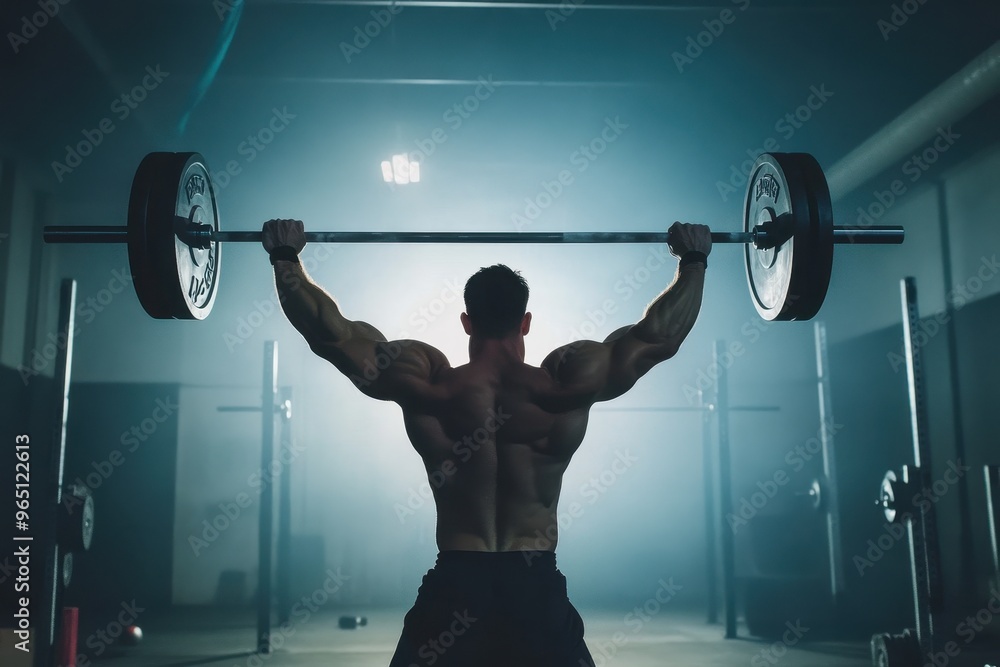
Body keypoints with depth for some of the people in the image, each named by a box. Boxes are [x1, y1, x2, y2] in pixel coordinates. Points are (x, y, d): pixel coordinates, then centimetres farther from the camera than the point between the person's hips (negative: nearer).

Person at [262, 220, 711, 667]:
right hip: (537, 587, 0)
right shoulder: (564, 389, -9)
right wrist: (694, 260, 9)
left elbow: (329, 331, -5)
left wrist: (286, 256, 7)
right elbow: (662, 335, -3)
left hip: (454, 587, 0)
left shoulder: (428, 387, -8)